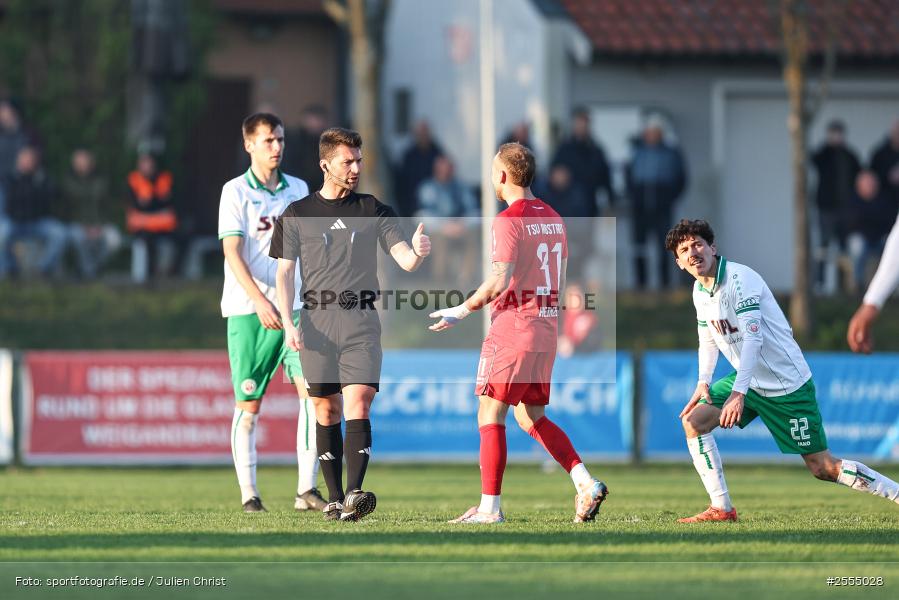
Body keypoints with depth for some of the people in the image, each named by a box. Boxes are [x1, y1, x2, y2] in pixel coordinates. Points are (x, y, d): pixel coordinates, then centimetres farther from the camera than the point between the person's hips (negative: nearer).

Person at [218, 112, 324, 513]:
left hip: (295, 309, 4)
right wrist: (259, 300, -24)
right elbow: (232, 252, -12)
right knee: (249, 405, -1)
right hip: (248, 312, -4)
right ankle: (249, 494, 7)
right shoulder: (236, 192, -3)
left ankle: (306, 490, -10)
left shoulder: (298, 190, 12)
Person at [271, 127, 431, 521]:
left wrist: (417, 252, -22)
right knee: (327, 411, 2)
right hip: (317, 324, 1)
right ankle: (335, 499, 8)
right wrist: (288, 323, -4)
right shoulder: (297, 215, 8)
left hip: (362, 324, 0)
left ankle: (354, 494, -22)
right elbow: (284, 273, 8)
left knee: (358, 405, -13)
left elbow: (404, 260, 2)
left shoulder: (374, 212, 9)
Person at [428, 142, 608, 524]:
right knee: (532, 418, 15)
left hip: (512, 330, -8)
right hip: (546, 330, 8)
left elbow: (499, 281, -18)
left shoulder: (508, 220, -12)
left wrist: (462, 311, -9)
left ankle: (490, 506, -5)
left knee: (490, 414, -2)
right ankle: (585, 484, 1)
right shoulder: (552, 218, 13)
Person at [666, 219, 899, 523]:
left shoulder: (739, 278, -22)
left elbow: (753, 336, -29)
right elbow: (708, 340, 18)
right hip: (747, 380, 8)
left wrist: (738, 393, -36)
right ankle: (721, 508, -3)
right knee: (693, 420, -8)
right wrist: (703, 382, 1)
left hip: (787, 382, -8)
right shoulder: (699, 291, 4)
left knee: (822, 467, -7)